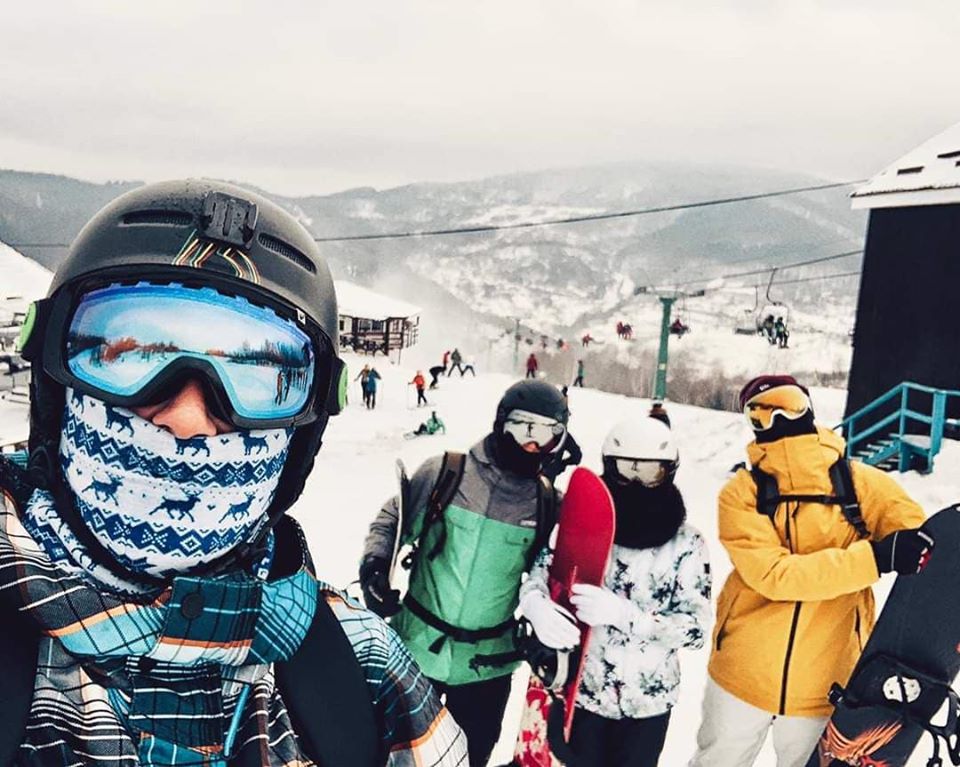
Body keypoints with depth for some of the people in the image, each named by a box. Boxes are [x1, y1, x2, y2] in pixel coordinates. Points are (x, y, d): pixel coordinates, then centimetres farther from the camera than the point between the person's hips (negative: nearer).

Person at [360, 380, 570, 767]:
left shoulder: (547, 504, -6)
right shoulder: (444, 472, -12)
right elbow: (390, 523, -1)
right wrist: (374, 566, -16)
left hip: (487, 663, 2)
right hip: (415, 648, -1)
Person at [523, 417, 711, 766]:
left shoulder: (687, 543, -11)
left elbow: (696, 628, -15)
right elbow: (537, 577, -8)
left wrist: (621, 613, -31)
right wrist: (537, 606, -32)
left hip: (648, 701, 1)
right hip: (579, 692, 0)